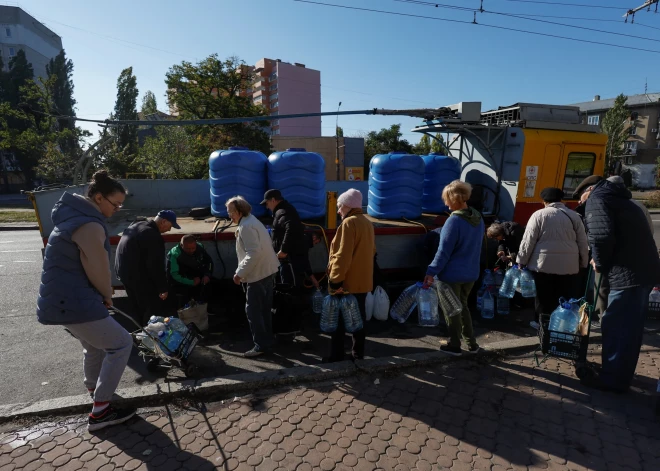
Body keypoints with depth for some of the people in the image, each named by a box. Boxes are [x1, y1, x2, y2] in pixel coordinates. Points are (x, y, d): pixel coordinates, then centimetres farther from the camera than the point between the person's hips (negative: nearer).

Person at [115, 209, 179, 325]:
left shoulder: (137, 225, 7)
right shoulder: (154, 237, -23)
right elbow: (156, 266, -23)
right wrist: (163, 288, -15)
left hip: (123, 271, 10)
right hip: (138, 276, -10)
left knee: (137, 307, 22)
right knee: (152, 309, 2)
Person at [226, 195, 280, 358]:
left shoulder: (246, 226, -18)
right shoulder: (251, 221, 14)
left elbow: (254, 253, -27)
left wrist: (240, 273, -22)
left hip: (258, 273, -11)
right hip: (266, 270, 11)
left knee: (253, 310, -1)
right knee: (264, 309, 18)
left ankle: (261, 345, 7)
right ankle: (267, 340, 29)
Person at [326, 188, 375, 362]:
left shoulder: (348, 223, -17)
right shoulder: (367, 223, 11)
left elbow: (342, 256, -22)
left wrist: (335, 280, -20)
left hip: (346, 283, -8)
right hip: (362, 281, 8)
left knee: (338, 320, 3)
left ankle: (336, 356, 11)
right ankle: (358, 353, 22)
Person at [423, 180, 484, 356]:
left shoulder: (454, 220, -22)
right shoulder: (478, 218, 3)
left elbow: (444, 251, -22)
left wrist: (431, 272, -18)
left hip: (452, 274, -7)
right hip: (471, 273, 8)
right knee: (462, 306, 23)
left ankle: (454, 346, 22)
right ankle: (472, 343, 29)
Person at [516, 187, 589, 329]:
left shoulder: (539, 215, -3)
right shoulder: (574, 216, 8)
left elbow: (528, 241, -5)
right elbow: (583, 243, 11)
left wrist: (522, 261, 2)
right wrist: (584, 263, 19)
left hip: (544, 264, -3)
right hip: (569, 265, 3)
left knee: (544, 299, 6)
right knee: (567, 300, 9)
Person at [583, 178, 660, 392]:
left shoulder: (596, 199, -6)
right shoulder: (620, 199, 23)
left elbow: (602, 236, -22)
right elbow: (622, 235, 20)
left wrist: (600, 263, -6)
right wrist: (602, 260, 15)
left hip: (627, 274, -9)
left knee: (616, 327, 0)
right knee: (630, 327, 17)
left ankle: (612, 379, 11)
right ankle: (620, 375, 30)